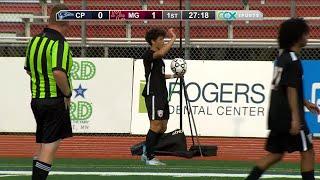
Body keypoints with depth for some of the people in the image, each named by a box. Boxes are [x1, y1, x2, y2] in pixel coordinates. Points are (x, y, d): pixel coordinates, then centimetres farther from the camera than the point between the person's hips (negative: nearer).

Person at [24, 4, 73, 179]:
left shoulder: (35, 40, 8)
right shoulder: (60, 44, -17)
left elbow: (28, 69, 20)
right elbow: (58, 72, -30)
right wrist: (67, 94, -17)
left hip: (36, 98, 8)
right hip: (56, 102, -8)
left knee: (42, 145, 17)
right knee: (50, 146, -4)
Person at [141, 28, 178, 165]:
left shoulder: (158, 57, 19)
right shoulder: (148, 54, -10)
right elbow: (161, 52, -33)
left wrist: (172, 76, 22)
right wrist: (173, 39, -26)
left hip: (162, 94, 9)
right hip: (153, 94, -9)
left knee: (162, 127, 10)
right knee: (156, 126, -10)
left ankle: (146, 153, 19)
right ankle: (149, 157, -4)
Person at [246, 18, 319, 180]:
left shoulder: (282, 57, 14)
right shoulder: (293, 60, -15)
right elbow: (291, 90, -20)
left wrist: (305, 103, 29)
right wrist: (295, 118, -22)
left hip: (277, 116, 9)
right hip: (288, 116, -9)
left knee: (275, 154, 11)